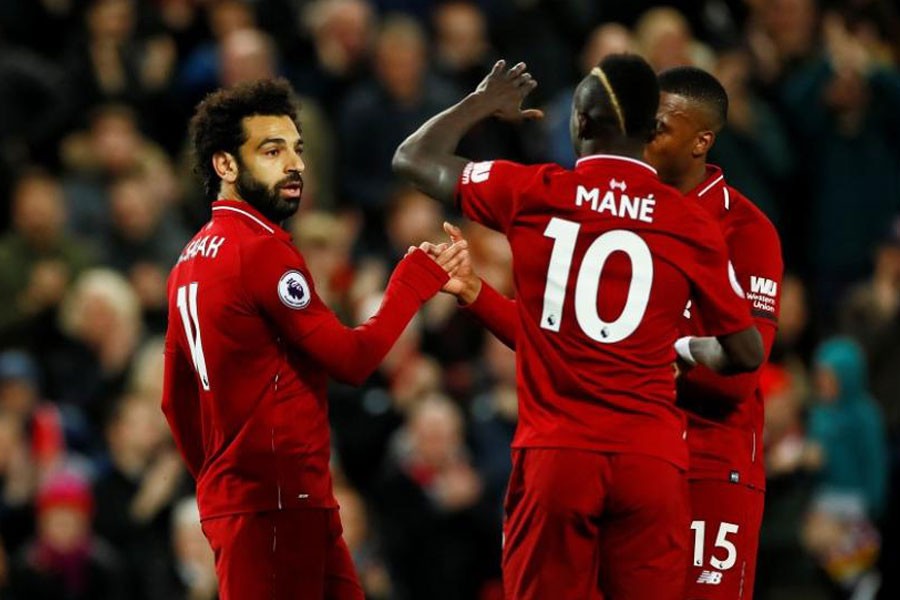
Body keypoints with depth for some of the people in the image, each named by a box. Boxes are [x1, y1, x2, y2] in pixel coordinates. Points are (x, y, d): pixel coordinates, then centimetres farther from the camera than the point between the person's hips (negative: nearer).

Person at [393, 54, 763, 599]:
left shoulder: (531, 194, 0)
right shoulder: (693, 224, 1)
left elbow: (413, 159, 16)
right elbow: (747, 354, 10)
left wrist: (481, 104, 32)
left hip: (555, 454, -1)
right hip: (654, 460, 1)